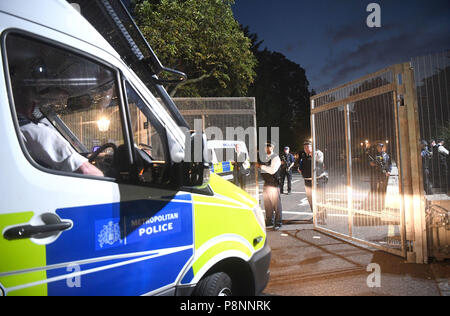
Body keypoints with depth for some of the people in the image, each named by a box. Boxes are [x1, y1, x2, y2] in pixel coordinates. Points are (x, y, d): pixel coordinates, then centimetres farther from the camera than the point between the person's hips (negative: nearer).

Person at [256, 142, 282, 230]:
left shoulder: (275, 158, -10)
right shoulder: (266, 158, 15)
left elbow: (272, 170, -22)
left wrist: (261, 166, -18)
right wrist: (259, 166, 4)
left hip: (273, 184, -8)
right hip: (266, 183, 8)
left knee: (276, 204, -2)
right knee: (267, 203, 15)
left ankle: (278, 223, 7)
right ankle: (269, 221, 27)